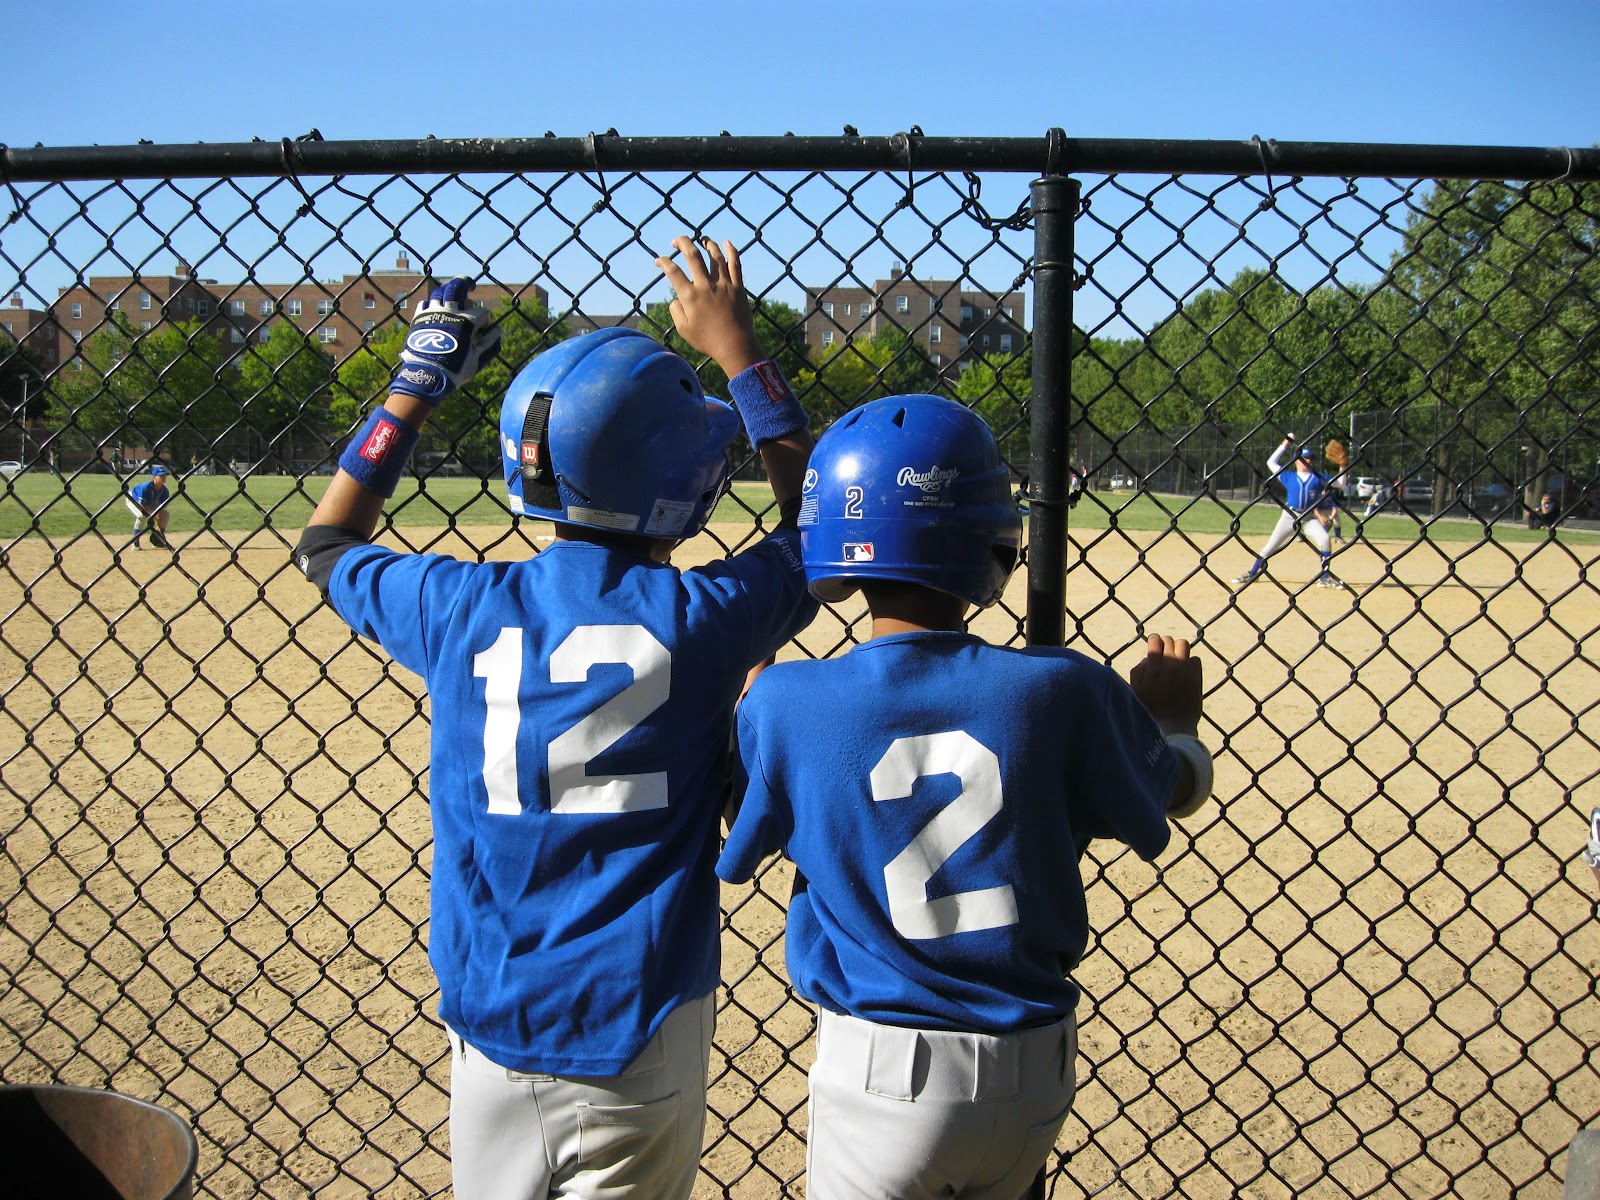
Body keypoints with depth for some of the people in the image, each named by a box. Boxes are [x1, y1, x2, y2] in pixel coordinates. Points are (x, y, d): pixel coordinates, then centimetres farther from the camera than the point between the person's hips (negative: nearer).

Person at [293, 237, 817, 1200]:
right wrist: (734, 345, 13)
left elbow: (328, 543, 15)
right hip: (639, 1023, -2)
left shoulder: (462, 609, -7)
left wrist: (419, 381, 18)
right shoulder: (699, 616, -13)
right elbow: (813, 512, 7)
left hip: (491, 1020, 3)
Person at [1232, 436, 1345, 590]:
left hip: (1309, 518, 0)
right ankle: (1251, 573, 16)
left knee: (1324, 540, -22)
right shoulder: (1289, 476, 10)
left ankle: (1325, 578, -13)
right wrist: (1285, 445, 13)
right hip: (1289, 516, 0)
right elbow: (1271, 462, 13)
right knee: (1270, 546, 0)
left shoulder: (1318, 478, 10)